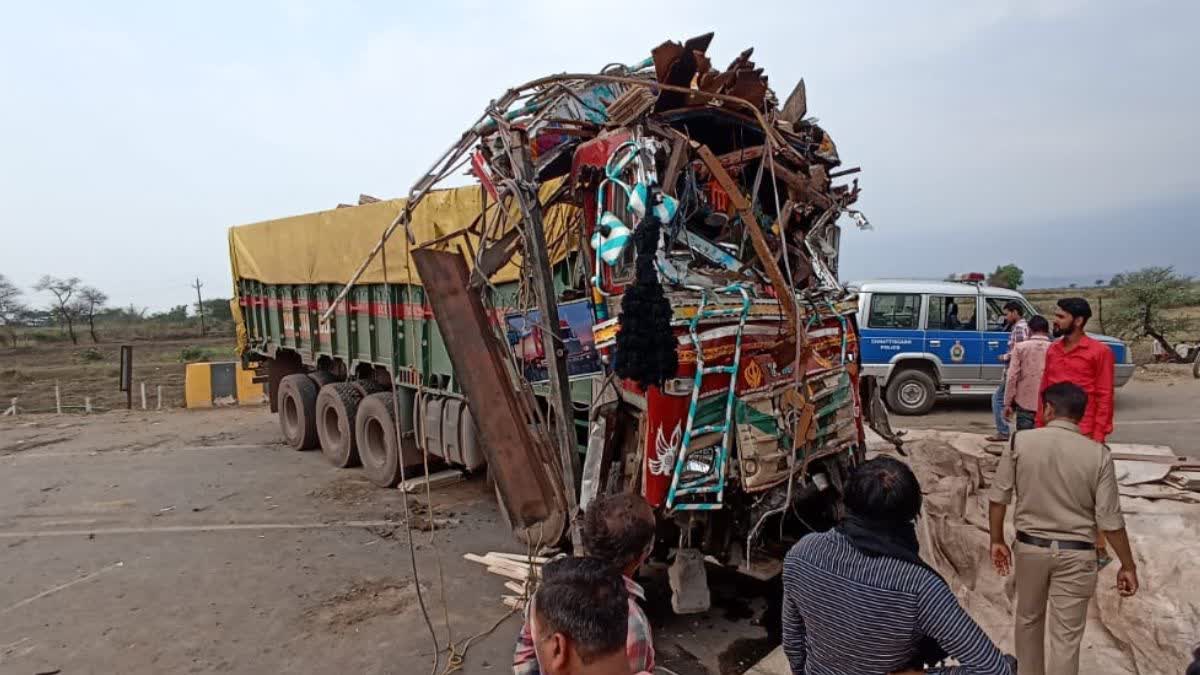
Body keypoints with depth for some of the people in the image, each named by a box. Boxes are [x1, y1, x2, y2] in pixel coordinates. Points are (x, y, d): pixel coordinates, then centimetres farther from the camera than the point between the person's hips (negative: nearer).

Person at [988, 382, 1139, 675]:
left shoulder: (1021, 441, -10)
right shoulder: (1098, 454, -11)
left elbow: (998, 496, -6)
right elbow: (1110, 519, -9)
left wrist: (997, 540, 6)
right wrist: (1128, 565, 4)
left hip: (1030, 546, 1)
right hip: (1075, 554, -1)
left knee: (1028, 619, 23)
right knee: (1066, 636, 9)